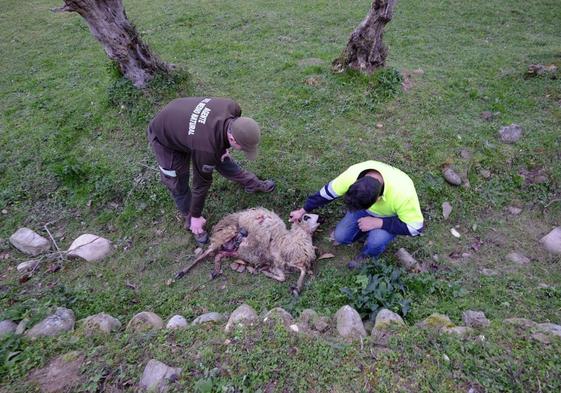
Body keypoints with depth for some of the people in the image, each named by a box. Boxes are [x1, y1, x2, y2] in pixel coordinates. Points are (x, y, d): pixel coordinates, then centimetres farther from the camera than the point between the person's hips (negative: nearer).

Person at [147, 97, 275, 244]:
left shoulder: (233, 108, -28)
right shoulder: (207, 149, -43)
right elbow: (201, 182, -28)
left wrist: (223, 148, 4)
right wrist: (196, 216, -13)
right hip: (164, 136, -6)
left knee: (222, 159, 13)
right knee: (179, 185, 0)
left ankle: (254, 184, 31)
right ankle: (191, 220, 23)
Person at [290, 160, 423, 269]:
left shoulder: (403, 193, -44)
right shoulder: (352, 174, -35)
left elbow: (415, 227, -28)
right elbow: (328, 191, -16)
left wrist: (378, 223, -36)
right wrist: (303, 210, -7)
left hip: (392, 217, -3)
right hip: (367, 209, 3)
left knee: (375, 242, -30)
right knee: (340, 236, -12)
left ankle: (366, 255, 6)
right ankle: (370, 235, 16)